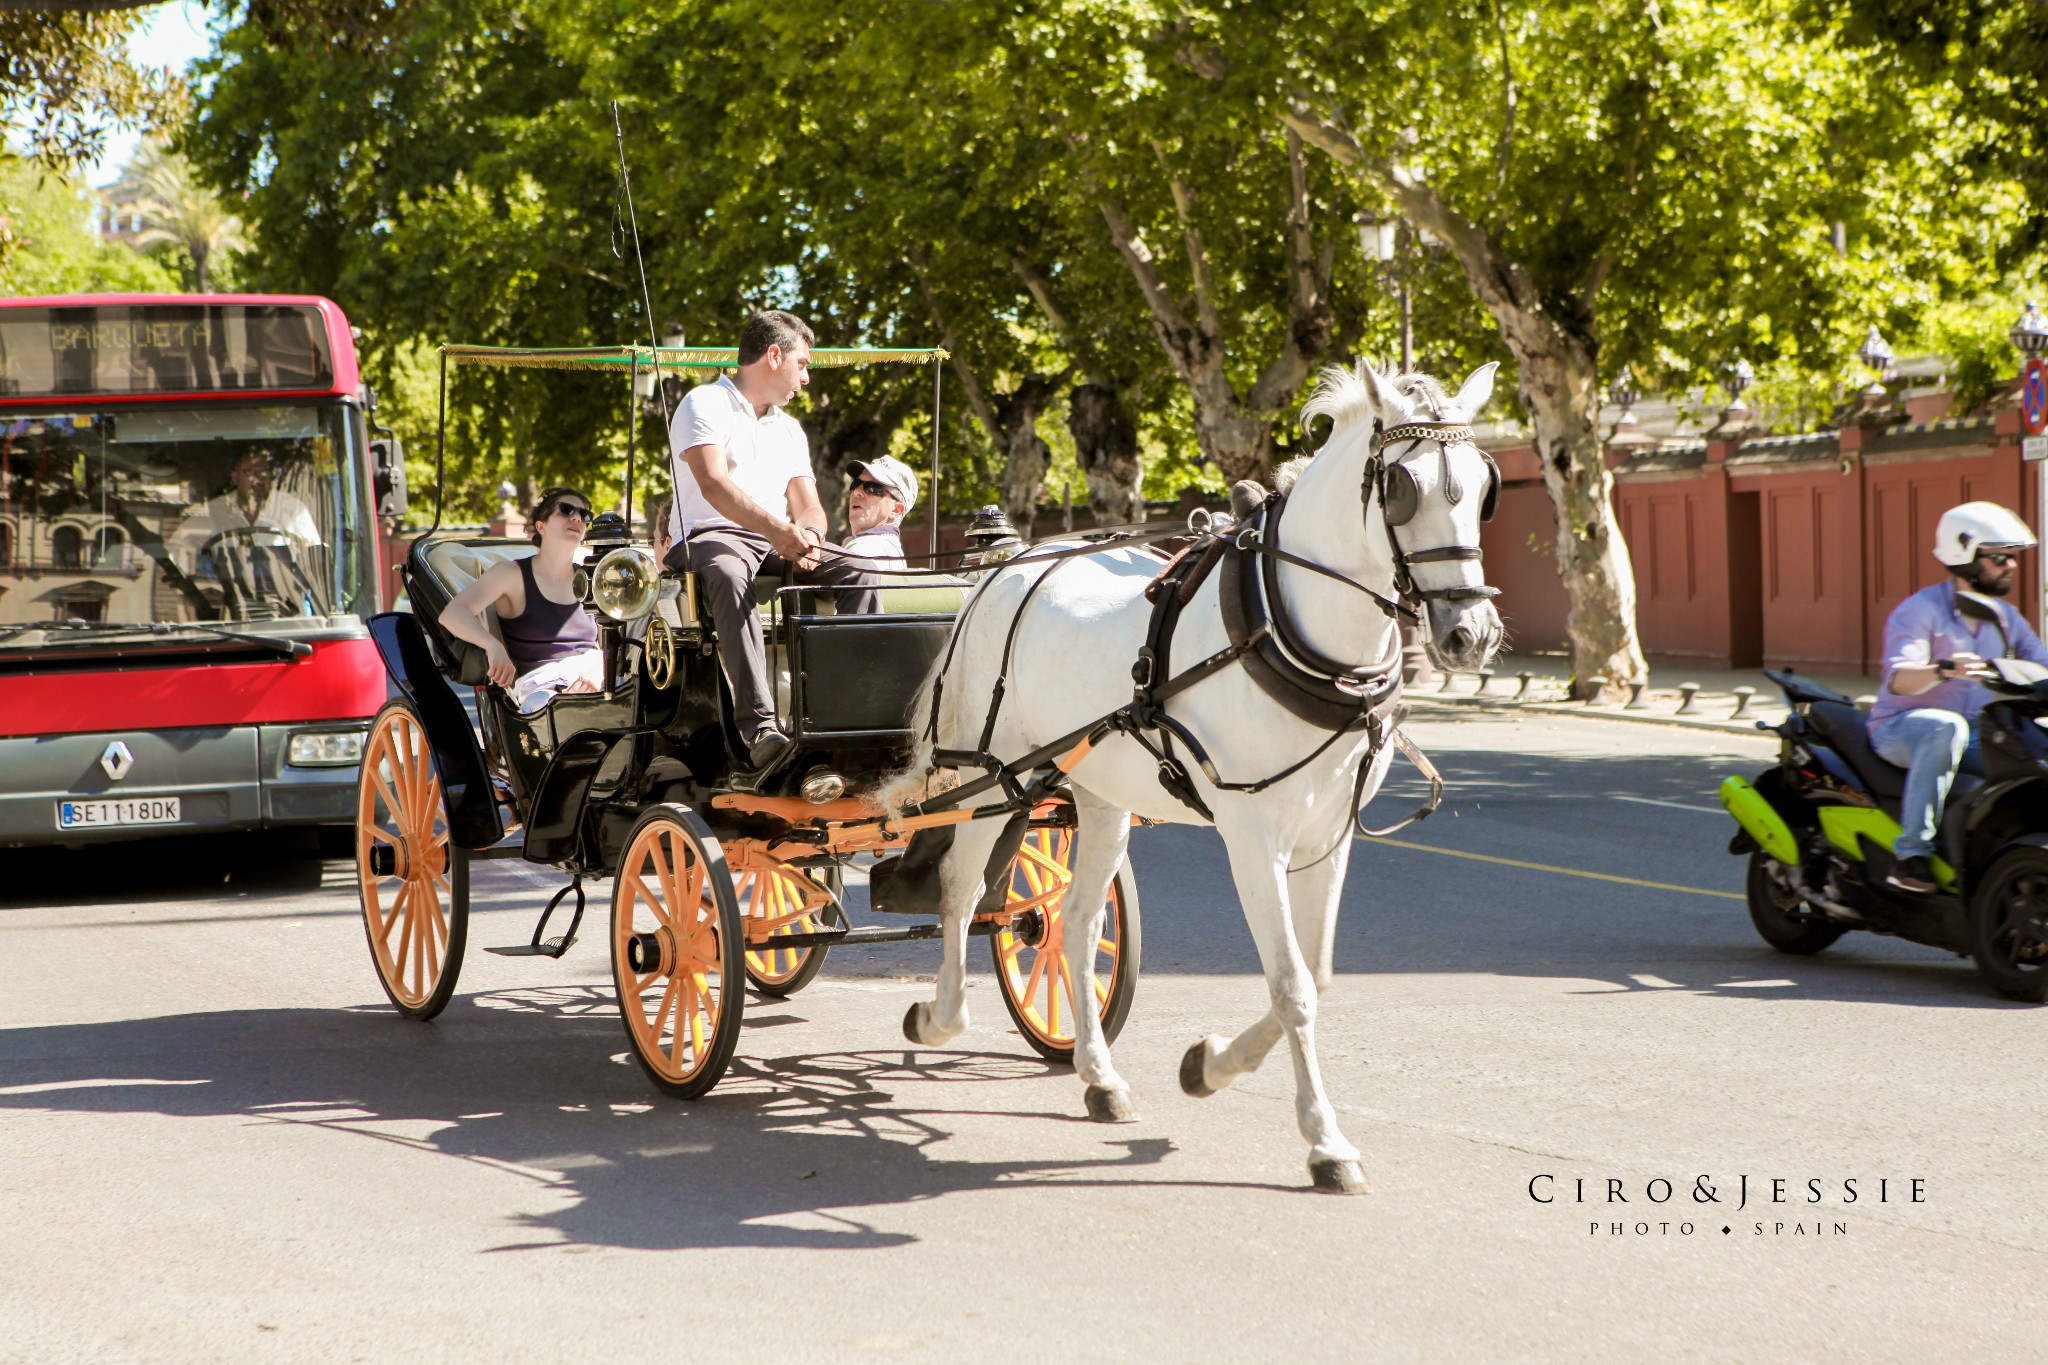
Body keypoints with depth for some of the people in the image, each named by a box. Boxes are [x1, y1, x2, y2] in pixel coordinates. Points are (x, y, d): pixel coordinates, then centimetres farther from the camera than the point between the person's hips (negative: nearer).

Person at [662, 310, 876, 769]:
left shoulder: (789, 429, 26)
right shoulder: (705, 404, 1)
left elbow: (808, 505, 14)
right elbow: (713, 484, -16)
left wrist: (808, 537, -13)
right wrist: (775, 528, -32)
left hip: (779, 544, 7)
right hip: (707, 537, -7)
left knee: (858, 573, -19)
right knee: (728, 577, -41)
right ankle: (759, 726, -52)